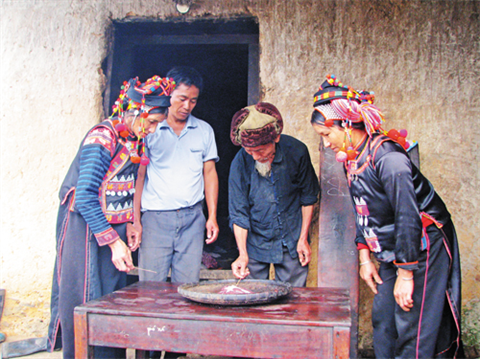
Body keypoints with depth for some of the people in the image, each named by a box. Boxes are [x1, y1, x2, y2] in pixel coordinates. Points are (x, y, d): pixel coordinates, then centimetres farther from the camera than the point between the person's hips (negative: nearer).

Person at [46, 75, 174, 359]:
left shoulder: (135, 141, 7)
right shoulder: (102, 139, -17)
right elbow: (85, 198, -21)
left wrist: (130, 224, 3)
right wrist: (114, 242, -21)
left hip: (114, 231, 7)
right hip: (85, 229, -7)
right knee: (83, 302, -2)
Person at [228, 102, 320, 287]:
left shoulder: (296, 151, -14)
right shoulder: (240, 163, -16)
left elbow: (308, 197, 1)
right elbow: (238, 214, -9)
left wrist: (303, 238, 1)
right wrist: (242, 254, -17)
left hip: (291, 243, 0)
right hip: (255, 243, 0)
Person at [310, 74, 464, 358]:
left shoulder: (386, 156, -24)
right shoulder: (352, 158, 4)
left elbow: (409, 217, -25)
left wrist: (405, 276, -21)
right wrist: (365, 258, 9)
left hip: (424, 247, -8)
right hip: (392, 252, 8)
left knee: (412, 330, -5)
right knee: (382, 319, 10)